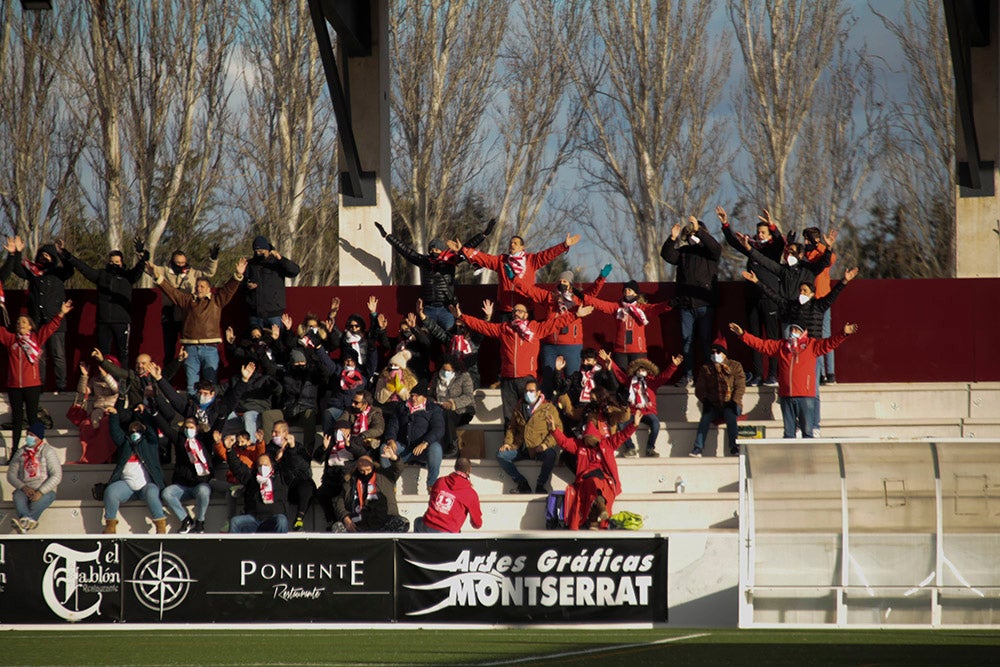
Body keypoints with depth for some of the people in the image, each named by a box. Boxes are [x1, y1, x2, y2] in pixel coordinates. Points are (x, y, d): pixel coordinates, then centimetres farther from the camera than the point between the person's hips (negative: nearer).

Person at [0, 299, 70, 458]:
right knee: (16, 418, 7)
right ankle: (14, 452, 10)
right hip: (14, 386, 2)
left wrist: (61, 314, -11)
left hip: (32, 385, -2)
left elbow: (50, 328, 0)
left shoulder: (36, 339, 6)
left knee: (32, 418, 0)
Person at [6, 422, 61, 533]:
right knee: (17, 497, -33)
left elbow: (57, 476, -8)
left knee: (37, 503, -37)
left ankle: (23, 523, -61)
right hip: (25, 489, 2)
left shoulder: (48, 452, 1)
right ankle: (29, 521, -60)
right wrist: (24, 488, -11)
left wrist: (40, 492, -19)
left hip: (45, 490, -2)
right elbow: (11, 475, 8)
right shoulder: (21, 452, 13)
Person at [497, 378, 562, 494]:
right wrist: (507, 442, 4)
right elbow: (512, 427, 22)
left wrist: (546, 444, -20)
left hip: (539, 448, -4)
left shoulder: (548, 408, 2)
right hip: (521, 448, 4)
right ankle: (523, 484, -9)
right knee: (501, 456, -16)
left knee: (551, 455, -36)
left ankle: (540, 486, -17)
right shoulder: (520, 408, 16)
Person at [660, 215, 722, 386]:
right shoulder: (683, 251, 14)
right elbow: (667, 255, 0)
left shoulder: (708, 251, 3)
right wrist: (672, 239, -16)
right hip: (686, 303, 4)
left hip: (705, 303, -4)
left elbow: (716, 248, -18)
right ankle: (688, 376, 5)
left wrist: (698, 230, -25)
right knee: (686, 340, 3)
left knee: (706, 340, -4)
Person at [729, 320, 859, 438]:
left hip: (806, 396, -4)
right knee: (788, 432, 6)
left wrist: (844, 334, -20)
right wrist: (742, 334, 13)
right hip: (786, 396, 4)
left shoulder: (811, 345, 7)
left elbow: (830, 343, -3)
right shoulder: (781, 346, 16)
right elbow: (760, 344, 18)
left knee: (807, 431, -5)